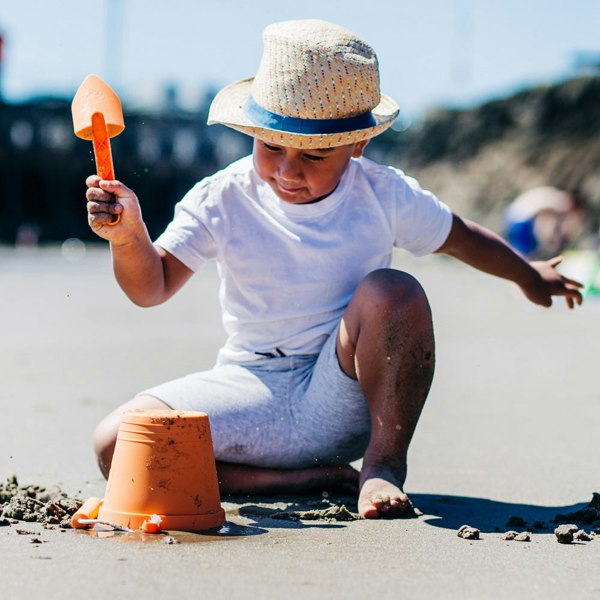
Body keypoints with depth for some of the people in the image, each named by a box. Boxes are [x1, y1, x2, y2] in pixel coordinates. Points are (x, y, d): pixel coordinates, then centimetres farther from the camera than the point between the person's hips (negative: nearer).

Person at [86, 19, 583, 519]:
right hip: (255, 393, 2)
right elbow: (152, 287, -9)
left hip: (345, 398, -1)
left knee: (392, 291, -32)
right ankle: (319, 479, -16)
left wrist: (530, 276, 30)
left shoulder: (383, 195, -3)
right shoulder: (221, 200, -6)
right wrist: (127, 235, -30)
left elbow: (461, 237, 16)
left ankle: (384, 464, -15)